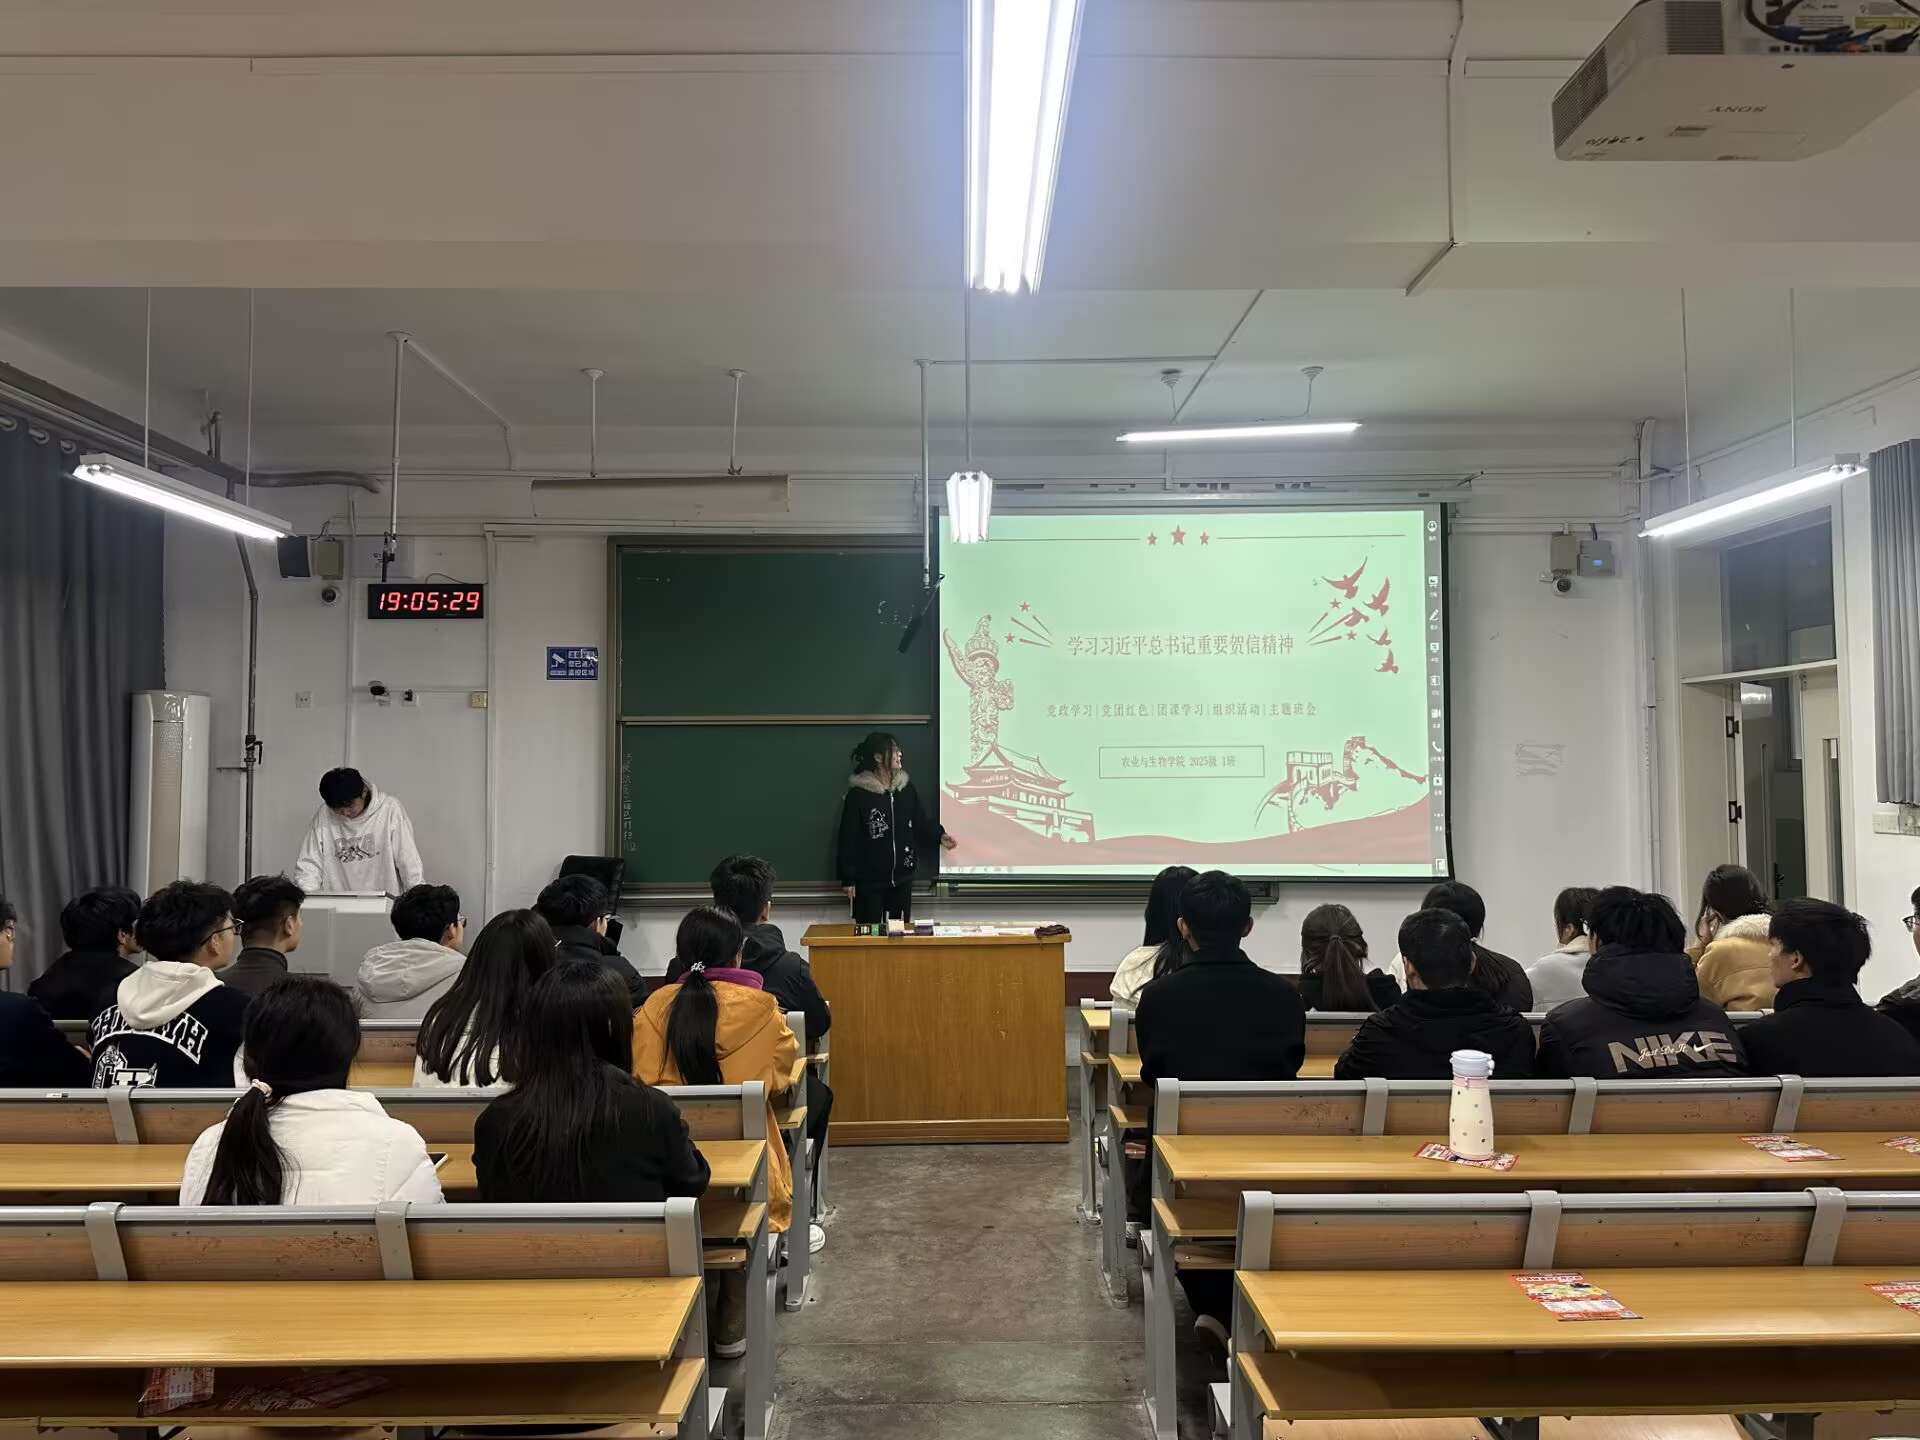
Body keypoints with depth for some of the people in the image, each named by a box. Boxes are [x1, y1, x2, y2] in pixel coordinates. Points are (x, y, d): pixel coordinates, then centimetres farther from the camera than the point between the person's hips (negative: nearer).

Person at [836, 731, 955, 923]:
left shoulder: (906, 787, 4)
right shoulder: (858, 794, -12)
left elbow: (921, 821, 14)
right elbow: (848, 838, -10)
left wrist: (939, 836, -3)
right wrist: (848, 879, -10)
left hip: (902, 878, 5)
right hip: (869, 880, -5)